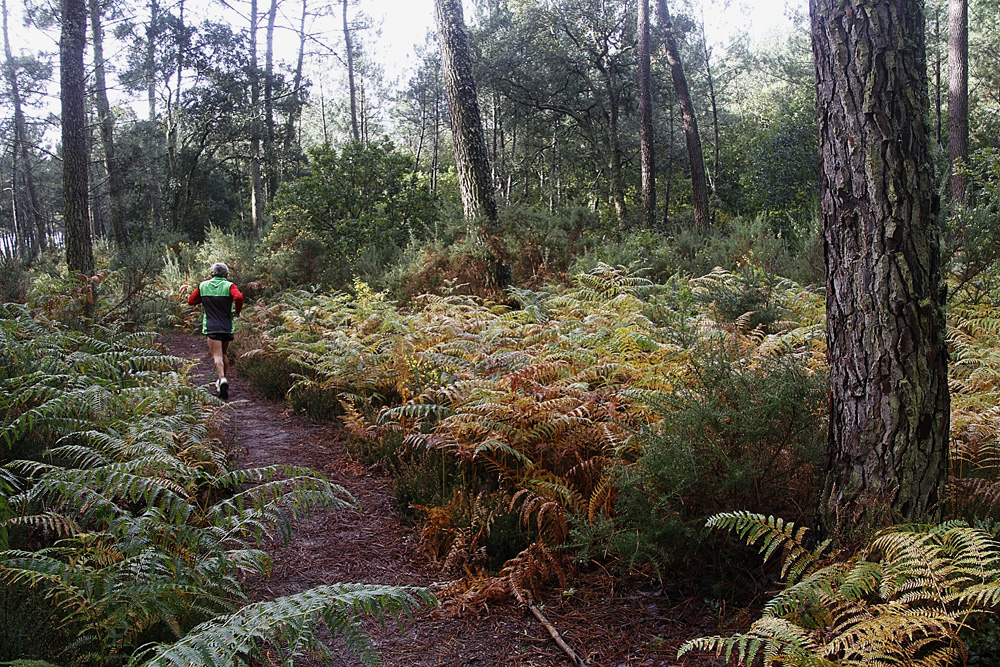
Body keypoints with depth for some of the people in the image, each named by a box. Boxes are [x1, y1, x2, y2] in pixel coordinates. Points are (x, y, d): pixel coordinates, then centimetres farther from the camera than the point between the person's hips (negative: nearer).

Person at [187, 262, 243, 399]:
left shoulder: (203, 286, 5)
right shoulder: (229, 286, -3)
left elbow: (191, 300, 13)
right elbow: (238, 297, -22)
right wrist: (237, 311, -5)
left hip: (211, 326, -1)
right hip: (227, 326, 1)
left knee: (217, 355, -7)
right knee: (224, 353, 20)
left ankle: (222, 378, -30)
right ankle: (224, 377, 27)